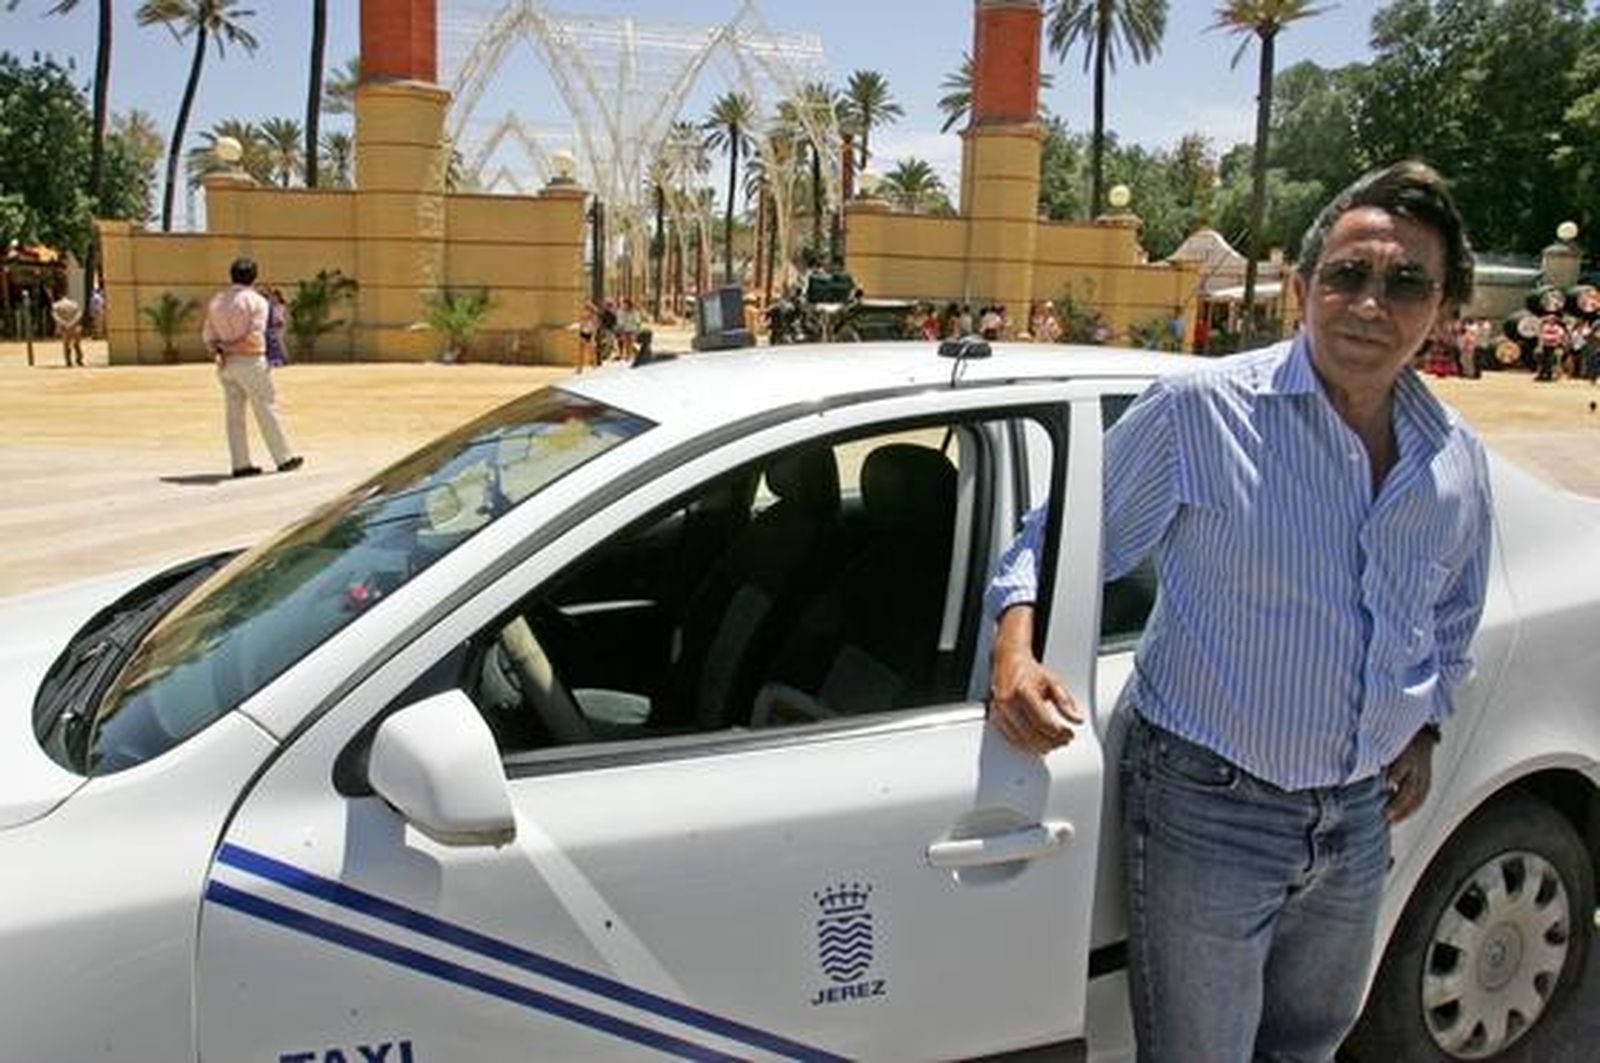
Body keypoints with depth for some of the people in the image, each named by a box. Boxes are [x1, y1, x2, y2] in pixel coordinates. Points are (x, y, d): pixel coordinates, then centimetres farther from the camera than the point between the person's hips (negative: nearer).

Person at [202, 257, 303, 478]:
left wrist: (218, 349, -8)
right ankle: (284, 459, 9)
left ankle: (241, 464, 6)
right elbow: (255, 336, -16)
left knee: (234, 414, 6)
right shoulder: (257, 301, -7)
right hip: (249, 361, -6)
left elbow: (207, 335, 5)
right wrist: (234, 346, -7)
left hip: (226, 364, 6)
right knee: (266, 411, 1)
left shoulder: (216, 301, 12)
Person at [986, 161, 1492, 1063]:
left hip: (1362, 814, 6)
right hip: (1209, 810, -6)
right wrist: (1018, 635, -23)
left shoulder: (1459, 461, 3)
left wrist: (1424, 725, 11)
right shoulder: (1201, 410, -16)